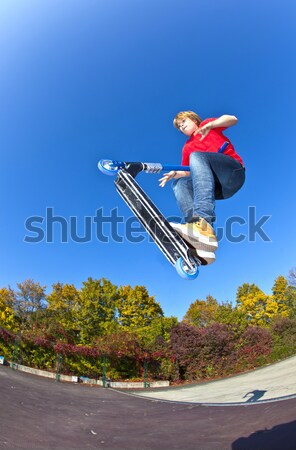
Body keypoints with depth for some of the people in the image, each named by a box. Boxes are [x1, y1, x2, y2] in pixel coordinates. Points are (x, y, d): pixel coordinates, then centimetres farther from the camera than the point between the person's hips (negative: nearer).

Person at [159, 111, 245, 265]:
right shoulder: (187, 148, 29)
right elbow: (188, 173, 18)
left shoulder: (207, 124, 20)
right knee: (178, 183, -12)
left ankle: (203, 223, -52)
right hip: (219, 188, 5)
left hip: (234, 171, -5)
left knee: (196, 156, -27)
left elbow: (232, 119, 5)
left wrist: (210, 124, -9)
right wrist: (175, 173, -1)